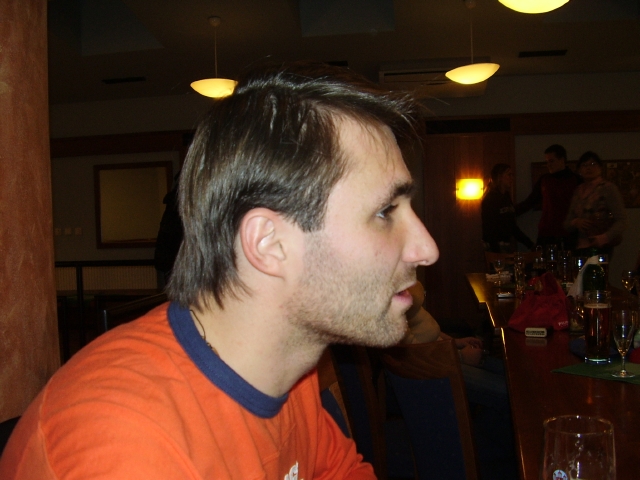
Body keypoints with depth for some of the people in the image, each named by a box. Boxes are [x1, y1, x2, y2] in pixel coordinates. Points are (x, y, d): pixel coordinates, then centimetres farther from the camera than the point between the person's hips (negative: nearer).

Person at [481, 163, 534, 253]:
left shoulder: (507, 197, 15)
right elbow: (488, 228, -16)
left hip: (509, 244, 7)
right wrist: (496, 251, -22)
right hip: (496, 246, -7)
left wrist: (529, 243, 17)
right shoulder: (490, 199, -10)